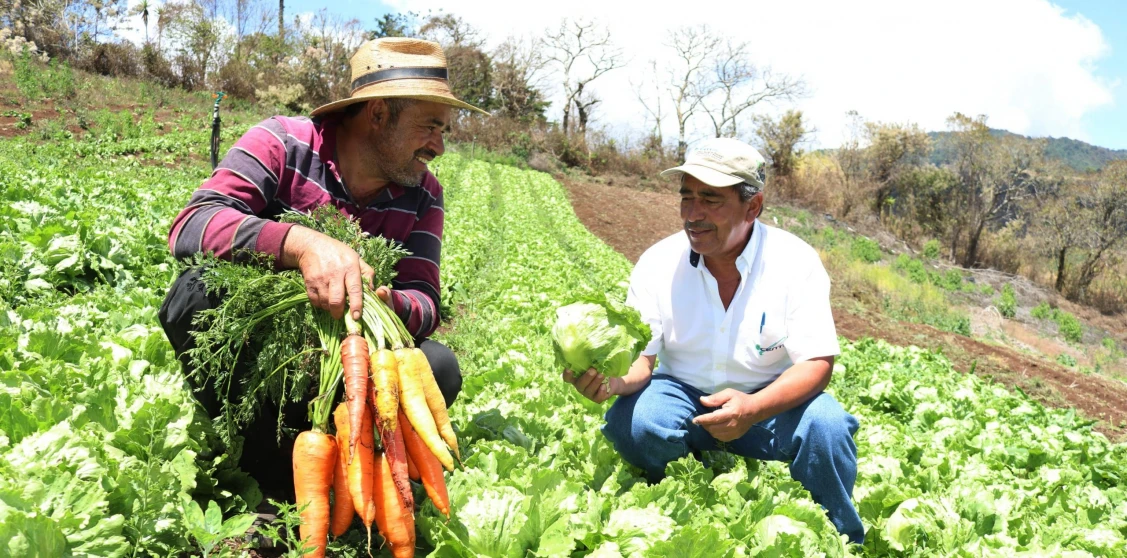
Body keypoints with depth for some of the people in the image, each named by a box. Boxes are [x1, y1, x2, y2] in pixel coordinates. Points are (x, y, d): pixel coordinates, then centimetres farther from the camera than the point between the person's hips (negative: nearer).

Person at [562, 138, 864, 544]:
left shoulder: (796, 262, -16)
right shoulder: (658, 263, -11)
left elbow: (817, 364, -18)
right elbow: (640, 357, -11)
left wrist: (753, 409, -38)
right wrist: (613, 379, -38)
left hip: (771, 404, -1)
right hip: (683, 398, 1)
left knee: (824, 424, -31)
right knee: (629, 422, -29)